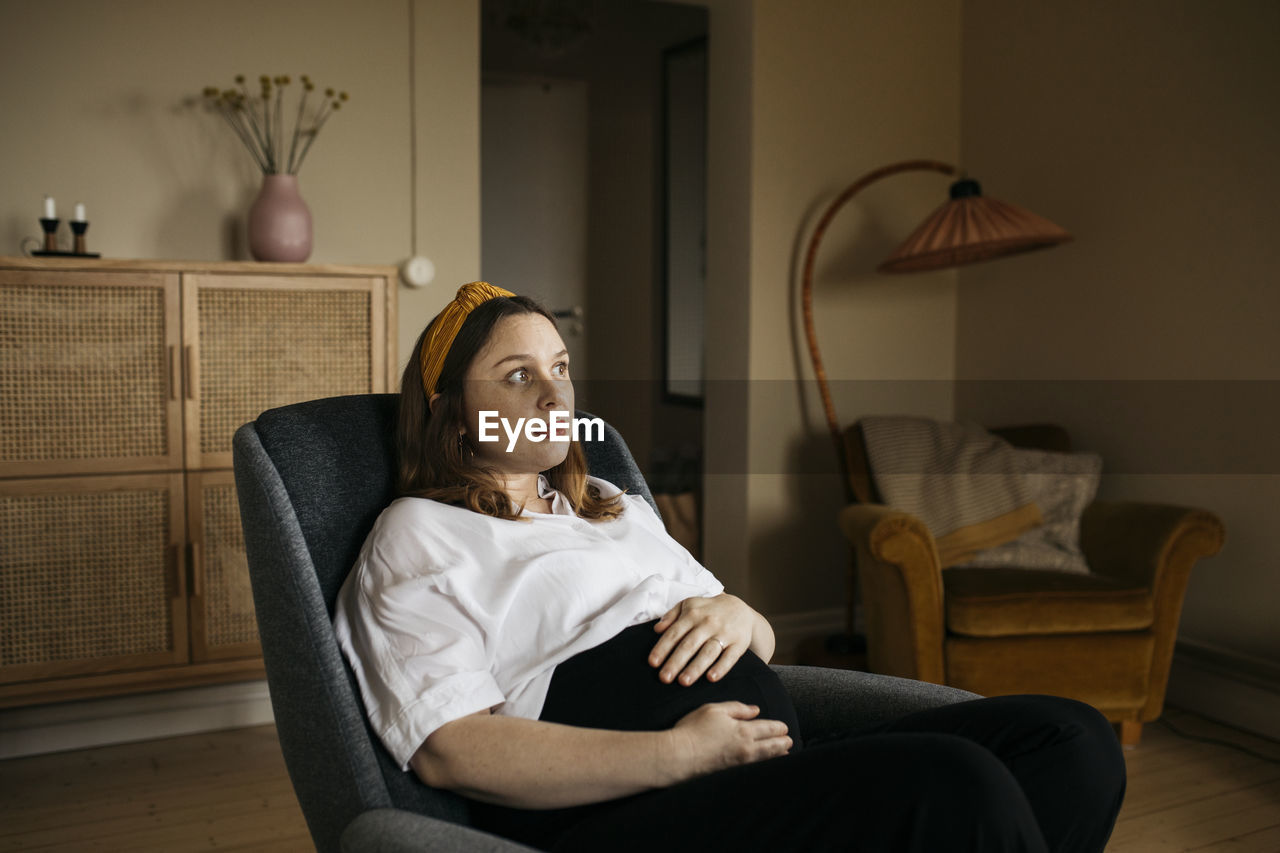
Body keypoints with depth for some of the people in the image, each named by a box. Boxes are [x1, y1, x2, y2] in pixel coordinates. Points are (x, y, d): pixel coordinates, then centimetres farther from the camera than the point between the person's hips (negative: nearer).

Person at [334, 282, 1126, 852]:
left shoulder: (613, 506, 27)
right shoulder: (419, 538, 6)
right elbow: (451, 749, -10)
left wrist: (738, 615, 1)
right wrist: (676, 756, -18)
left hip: (782, 769, 8)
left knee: (1074, 740, -11)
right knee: (952, 784, -31)